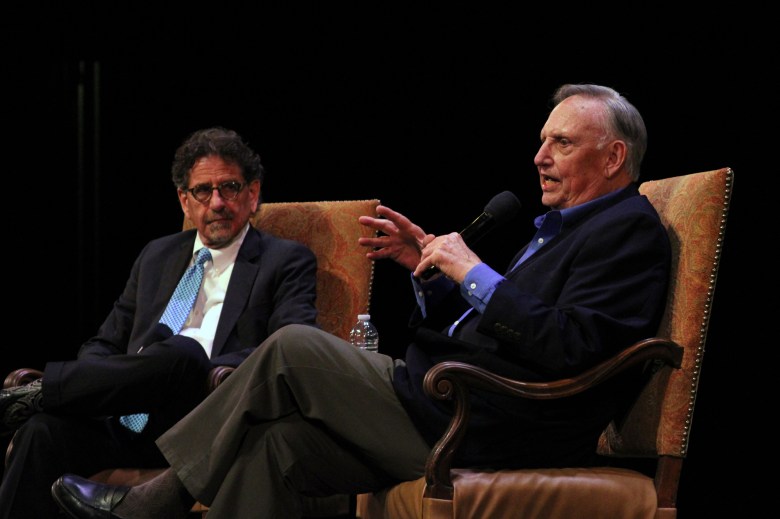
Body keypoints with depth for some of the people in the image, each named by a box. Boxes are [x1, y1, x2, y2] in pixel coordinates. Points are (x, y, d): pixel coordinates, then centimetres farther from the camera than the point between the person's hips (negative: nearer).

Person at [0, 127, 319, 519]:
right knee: (43, 429, -27)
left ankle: (38, 389, -21)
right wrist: (81, 380, -1)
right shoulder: (157, 256, 26)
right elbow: (106, 344, 25)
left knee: (183, 353, -35)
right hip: (130, 426, 4)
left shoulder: (287, 262, 10)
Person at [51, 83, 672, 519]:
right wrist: (429, 266, 9)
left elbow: (569, 346, -24)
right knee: (278, 444, -2)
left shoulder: (630, 229, -8)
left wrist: (471, 269, -17)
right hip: (455, 405, 9)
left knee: (294, 347, -10)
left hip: (481, 430, -9)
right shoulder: (562, 227, 23)